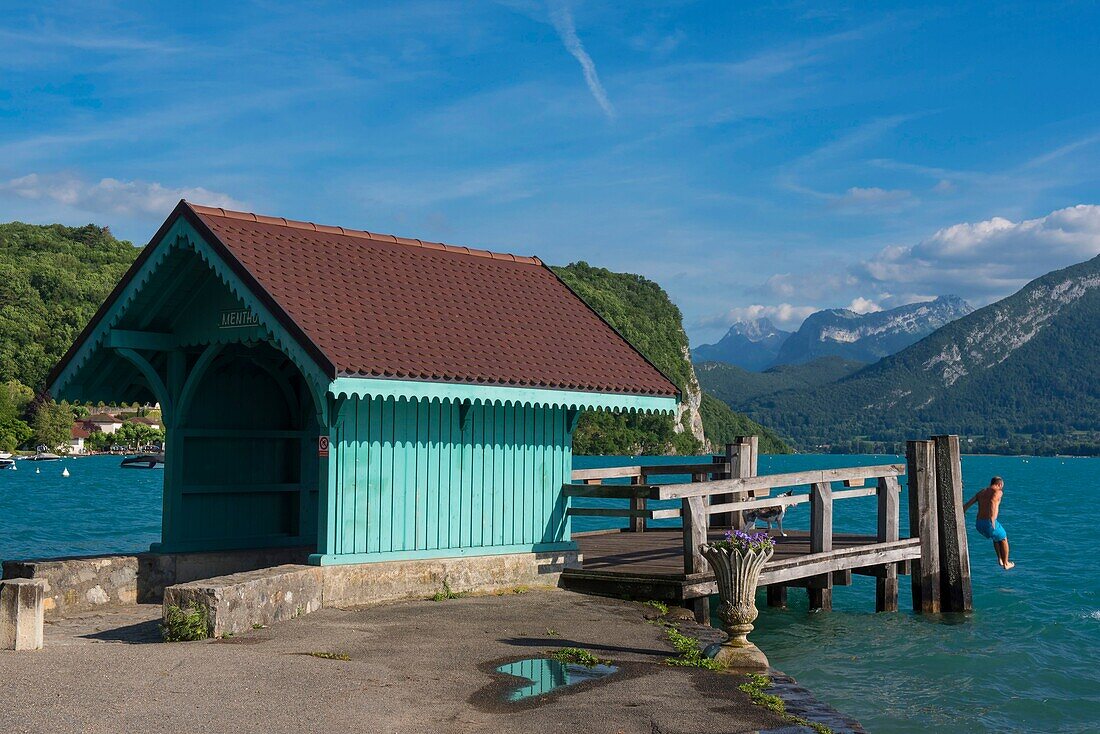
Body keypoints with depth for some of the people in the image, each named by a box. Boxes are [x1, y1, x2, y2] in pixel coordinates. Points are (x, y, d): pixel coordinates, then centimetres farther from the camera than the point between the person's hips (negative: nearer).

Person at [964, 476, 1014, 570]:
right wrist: (992, 520, -29)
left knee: (996, 537, 34)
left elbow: (967, 505, 11)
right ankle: (1006, 563, 30)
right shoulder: (998, 492, -2)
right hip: (989, 523, -6)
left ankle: (1000, 559, 33)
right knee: (1003, 539, 23)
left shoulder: (981, 493, 19)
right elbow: (992, 502, -24)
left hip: (979, 524, 6)